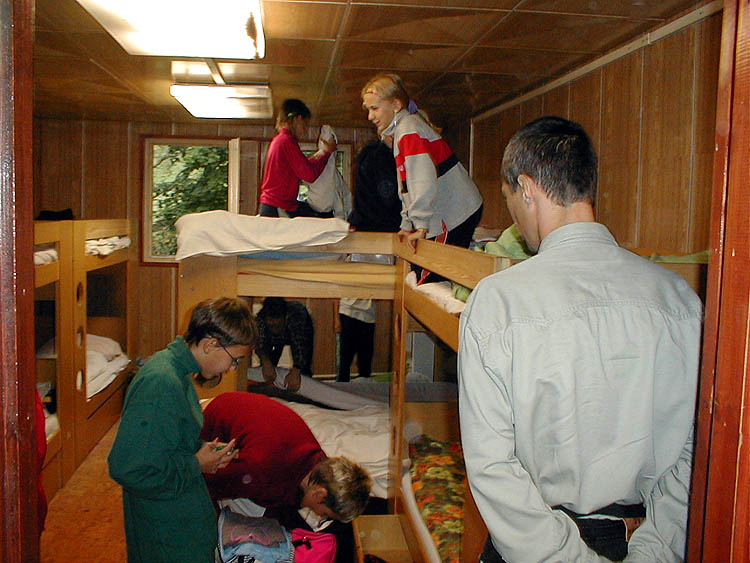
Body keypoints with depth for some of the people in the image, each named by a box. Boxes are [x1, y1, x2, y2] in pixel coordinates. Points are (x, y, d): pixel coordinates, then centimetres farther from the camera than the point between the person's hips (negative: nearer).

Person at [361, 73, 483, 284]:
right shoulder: (401, 129, 19)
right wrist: (408, 224, 19)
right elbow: (408, 186, 23)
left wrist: (421, 225, -26)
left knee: (429, 283, -10)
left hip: (454, 217, -10)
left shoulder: (408, 128, -14)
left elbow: (424, 181, -26)